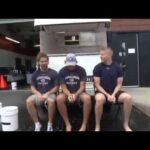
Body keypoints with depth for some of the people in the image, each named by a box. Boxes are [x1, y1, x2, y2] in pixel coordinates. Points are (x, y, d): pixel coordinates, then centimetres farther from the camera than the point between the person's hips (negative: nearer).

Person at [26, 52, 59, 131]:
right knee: (28, 101, -27)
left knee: (51, 101, -38)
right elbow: (32, 87, 7)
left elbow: (56, 87, -3)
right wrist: (38, 94, -13)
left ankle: (50, 124, -16)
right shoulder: (35, 74, 8)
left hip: (50, 94, -3)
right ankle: (37, 124, -10)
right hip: (38, 95, 3)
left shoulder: (53, 73, -1)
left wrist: (47, 94, -17)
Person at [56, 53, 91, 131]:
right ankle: (68, 124, -17)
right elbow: (63, 87, -7)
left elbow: (82, 86, -9)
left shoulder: (81, 70, -6)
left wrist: (75, 95, -28)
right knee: (59, 99, -33)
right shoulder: (62, 71, -2)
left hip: (79, 93, -1)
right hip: (67, 93, 1)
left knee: (87, 98, -35)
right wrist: (69, 94, -28)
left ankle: (84, 125, -19)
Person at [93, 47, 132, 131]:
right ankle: (97, 126, -19)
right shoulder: (98, 67, -6)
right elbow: (97, 85, -7)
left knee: (128, 97, -26)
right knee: (99, 99, -38)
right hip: (102, 92, -2)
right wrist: (107, 95, -18)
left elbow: (119, 84, 1)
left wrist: (113, 95, -15)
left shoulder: (118, 67, 0)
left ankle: (126, 124, -6)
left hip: (115, 92, 3)